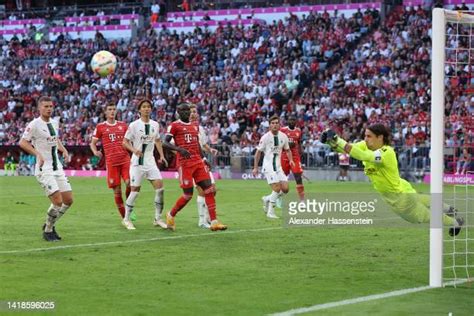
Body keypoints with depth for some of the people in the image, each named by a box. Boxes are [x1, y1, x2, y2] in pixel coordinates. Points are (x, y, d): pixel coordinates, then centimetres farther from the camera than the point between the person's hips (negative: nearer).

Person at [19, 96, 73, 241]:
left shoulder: (54, 123, 12)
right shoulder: (35, 124, -11)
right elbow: (22, 142, -13)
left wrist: (63, 149, 10)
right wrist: (38, 154, -25)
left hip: (57, 168, 8)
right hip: (44, 169, -8)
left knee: (68, 200, 6)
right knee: (58, 201, -15)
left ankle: (50, 225, 26)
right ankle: (48, 231, 5)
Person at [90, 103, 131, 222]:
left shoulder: (123, 125, 14)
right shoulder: (100, 127, 7)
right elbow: (93, 143, 9)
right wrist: (95, 152, -12)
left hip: (125, 159, 1)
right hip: (111, 162, -1)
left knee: (129, 183, -17)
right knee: (117, 190, 0)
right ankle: (124, 217, 9)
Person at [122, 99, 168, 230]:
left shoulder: (155, 125, 7)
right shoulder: (134, 125, -7)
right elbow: (125, 142, -5)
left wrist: (161, 155, 9)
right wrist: (134, 150, -23)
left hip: (150, 161, 5)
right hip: (138, 162, -5)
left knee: (160, 187, -6)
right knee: (135, 190, -4)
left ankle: (158, 218, 5)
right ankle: (126, 219, 11)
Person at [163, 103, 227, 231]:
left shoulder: (195, 126, 18)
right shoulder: (174, 125, -3)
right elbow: (165, 143, -10)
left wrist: (203, 159, 19)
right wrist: (179, 149, -25)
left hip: (198, 162, 6)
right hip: (185, 163, -6)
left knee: (209, 189, -5)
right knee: (188, 194, -5)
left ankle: (214, 222, -6)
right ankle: (171, 215, 20)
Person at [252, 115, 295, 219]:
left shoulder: (283, 136, 4)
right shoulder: (265, 137, -9)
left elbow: (287, 150, 19)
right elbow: (258, 152, -2)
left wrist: (291, 160, 1)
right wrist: (255, 167, -3)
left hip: (278, 166, 6)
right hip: (268, 166, -6)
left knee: (285, 189, -3)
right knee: (277, 188, -16)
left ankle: (267, 199, 20)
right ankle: (270, 212, -4)